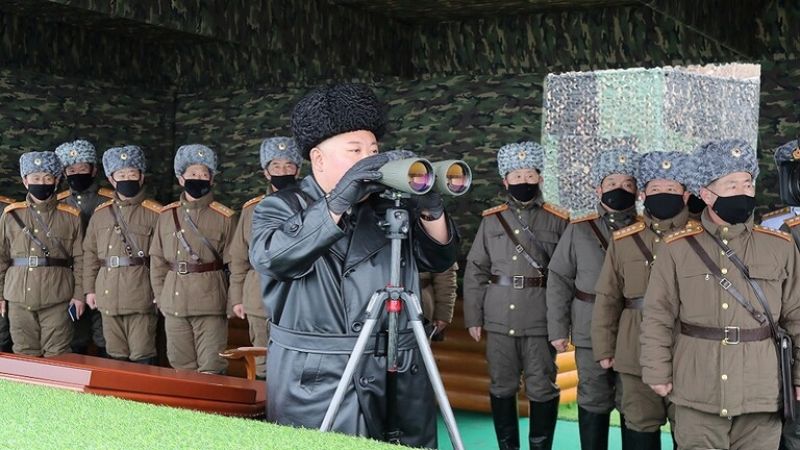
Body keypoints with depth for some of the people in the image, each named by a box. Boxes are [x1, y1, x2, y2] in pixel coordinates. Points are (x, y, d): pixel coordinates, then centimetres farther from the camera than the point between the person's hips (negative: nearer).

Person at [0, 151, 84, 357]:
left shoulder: (71, 216, 4)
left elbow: (80, 258, 3)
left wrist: (79, 294, -2)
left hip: (57, 299, -1)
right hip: (19, 299, 2)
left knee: (56, 356, 0)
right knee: (25, 355, 8)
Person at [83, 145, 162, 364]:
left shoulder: (155, 214, -1)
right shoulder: (100, 214, 13)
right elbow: (90, 253, 15)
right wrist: (90, 289, 11)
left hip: (141, 295, -4)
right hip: (108, 296, 4)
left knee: (142, 358, -3)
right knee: (115, 356, 11)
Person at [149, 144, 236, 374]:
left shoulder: (225, 217, 0)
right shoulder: (167, 215, 8)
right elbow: (157, 260, 10)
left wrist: (234, 302, -5)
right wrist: (160, 297, 5)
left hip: (211, 302, -3)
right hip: (174, 303, 3)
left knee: (211, 369, -4)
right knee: (181, 367, 11)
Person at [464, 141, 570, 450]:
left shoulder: (558, 221, 3)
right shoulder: (491, 220, 8)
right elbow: (475, 271, 9)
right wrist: (473, 317, 4)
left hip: (541, 321, -2)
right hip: (499, 320, 2)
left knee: (542, 389, 2)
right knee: (502, 387, 9)